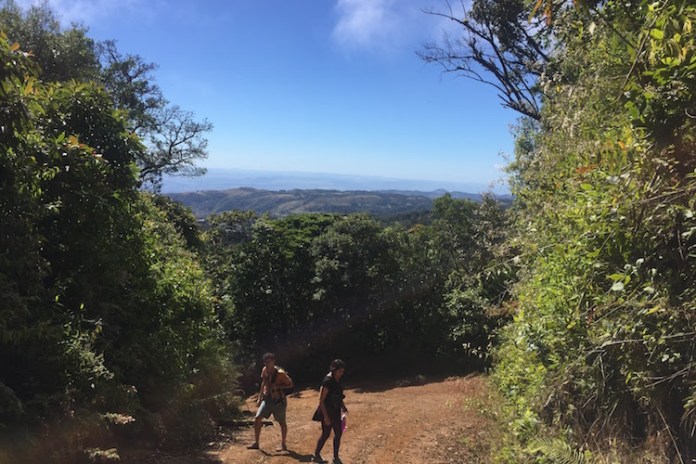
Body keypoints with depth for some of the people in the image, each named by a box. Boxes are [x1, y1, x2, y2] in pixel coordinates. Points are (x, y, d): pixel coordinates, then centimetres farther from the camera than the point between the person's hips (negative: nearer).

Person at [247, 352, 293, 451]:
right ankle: (256, 443, 12)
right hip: (267, 399, 6)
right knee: (257, 419, -2)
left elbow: (290, 384, -15)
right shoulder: (264, 370, -3)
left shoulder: (280, 373, -22)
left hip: (278, 400, -5)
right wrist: (259, 398, 12)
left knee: (282, 422, 9)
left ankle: (283, 444, 25)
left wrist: (277, 386, -25)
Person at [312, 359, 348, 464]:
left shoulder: (337, 380, 1)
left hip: (335, 411, 8)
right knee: (326, 434, 6)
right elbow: (321, 400, -23)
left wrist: (343, 406, 9)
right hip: (327, 412, -8)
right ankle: (316, 455, 27)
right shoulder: (327, 381, -24)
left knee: (338, 433, 11)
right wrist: (326, 416, -22)